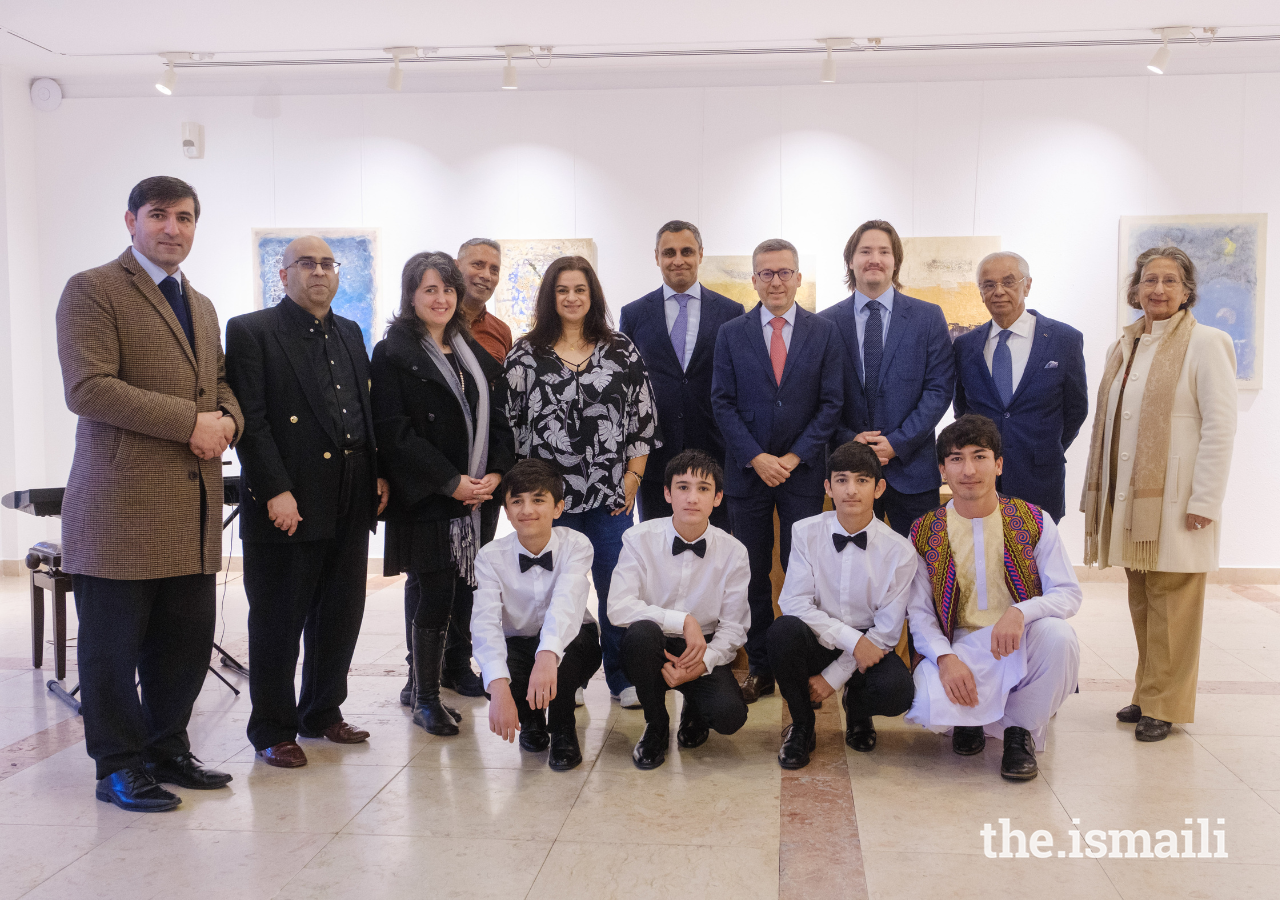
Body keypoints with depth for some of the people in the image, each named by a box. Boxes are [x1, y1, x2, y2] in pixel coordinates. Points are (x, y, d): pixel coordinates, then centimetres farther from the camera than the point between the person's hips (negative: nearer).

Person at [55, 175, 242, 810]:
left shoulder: (200, 305, 21)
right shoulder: (92, 291, -4)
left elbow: (219, 378, 26)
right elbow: (88, 388, -15)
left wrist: (227, 419, 1)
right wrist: (190, 422, -17)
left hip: (193, 503, 7)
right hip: (122, 501, -7)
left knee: (187, 640, 11)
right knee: (114, 642, 4)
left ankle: (167, 750, 27)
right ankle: (119, 766, 17)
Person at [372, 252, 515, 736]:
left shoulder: (474, 352, 16)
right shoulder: (392, 354, -2)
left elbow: (497, 419, 14)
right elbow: (395, 432, -10)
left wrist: (496, 474, -3)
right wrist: (451, 482, -14)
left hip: (478, 495, 5)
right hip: (425, 500, -5)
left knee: (460, 590, 4)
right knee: (433, 595, -4)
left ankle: (423, 681, 18)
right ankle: (425, 697, 9)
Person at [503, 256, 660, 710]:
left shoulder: (622, 350, 5)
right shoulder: (525, 355, 3)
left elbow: (643, 416, 5)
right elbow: (510, 421, 2)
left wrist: (633, 475, -1)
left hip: (610, 494, 1)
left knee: (616, 586, 4)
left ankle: (622, 678, 19)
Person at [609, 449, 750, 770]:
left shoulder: (733, 552, -5)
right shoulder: (640, 539, -9)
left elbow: (734, 625, -3)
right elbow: (618, 608, -20)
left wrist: (702, 663, -21)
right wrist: (684, 620, -26)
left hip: (704, 652, 1)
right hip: (654, 649, 0)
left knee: (730, 715, -28)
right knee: (642, 631, -36)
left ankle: (693, 710, 15)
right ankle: (656, 726, -7)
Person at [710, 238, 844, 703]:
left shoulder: (824, 332, 3)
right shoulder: (731, 333, 4)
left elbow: (831, 403, 0)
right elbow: (723, 402, 0)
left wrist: (795, 457, -9)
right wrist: (756, 457, -9)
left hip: (802, 470, -1)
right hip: (747, 470, 1)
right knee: (753, 573, 6)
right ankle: (759, 668, 15)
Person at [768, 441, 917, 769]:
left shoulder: (899, 551, -8)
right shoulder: (806, 533, -6)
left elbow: (887, 631, -7)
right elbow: (794, 602, -13)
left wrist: (833, 677, -12)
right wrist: (852, 639, -24)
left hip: (868, 648, 0)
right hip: (817, 644, 0)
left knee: (897, 691, -32)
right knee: (784, 629, -33)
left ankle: (856, 709, 10)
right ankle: (801, 726, -5)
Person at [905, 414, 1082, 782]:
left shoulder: (1034, 521, 0)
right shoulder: (925, 534, 1)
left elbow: (1069, 593, -5)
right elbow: (919, 613, 0)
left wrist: (1020, 612, -27)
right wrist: (945, 658, -20)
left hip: (1023, 642, 0)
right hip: (963, 647, 0)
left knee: (1058, 634, -34)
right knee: (928, 708, -30)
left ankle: (1020, 730, -6)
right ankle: (971, 715, 11)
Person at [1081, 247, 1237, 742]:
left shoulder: (1205, 343, -5)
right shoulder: (1123, 347, 14)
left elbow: (1220, 426, -9)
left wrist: (1204, 501, -14)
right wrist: (1101, 492, 11)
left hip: (1174, 500, -6)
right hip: (1128, 498, 6)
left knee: (1171, 604, -1)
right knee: (1140, 602, 11)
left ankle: (1165, 705, 11)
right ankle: (1147, 694, 23)